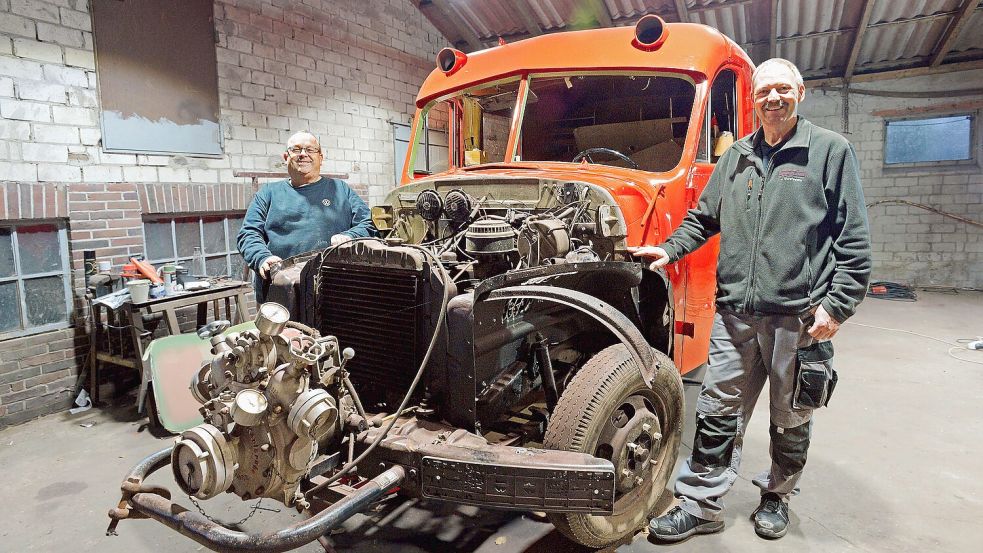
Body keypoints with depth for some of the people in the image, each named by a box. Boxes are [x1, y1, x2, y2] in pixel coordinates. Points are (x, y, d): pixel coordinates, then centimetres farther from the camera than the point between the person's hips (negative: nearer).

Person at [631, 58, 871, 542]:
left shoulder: (831, 150, 2)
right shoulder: (736, 156, 14)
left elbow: (853, 238, -2)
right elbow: (703, 217, 22)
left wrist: (838, 304, -9)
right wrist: (670, 249, 7)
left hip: (799, 315, -2)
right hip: (735, 313, 3)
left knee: (790, 420, 14)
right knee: (717, 413, 6)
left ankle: (775, 498, 36)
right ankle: (702, 506, 18)